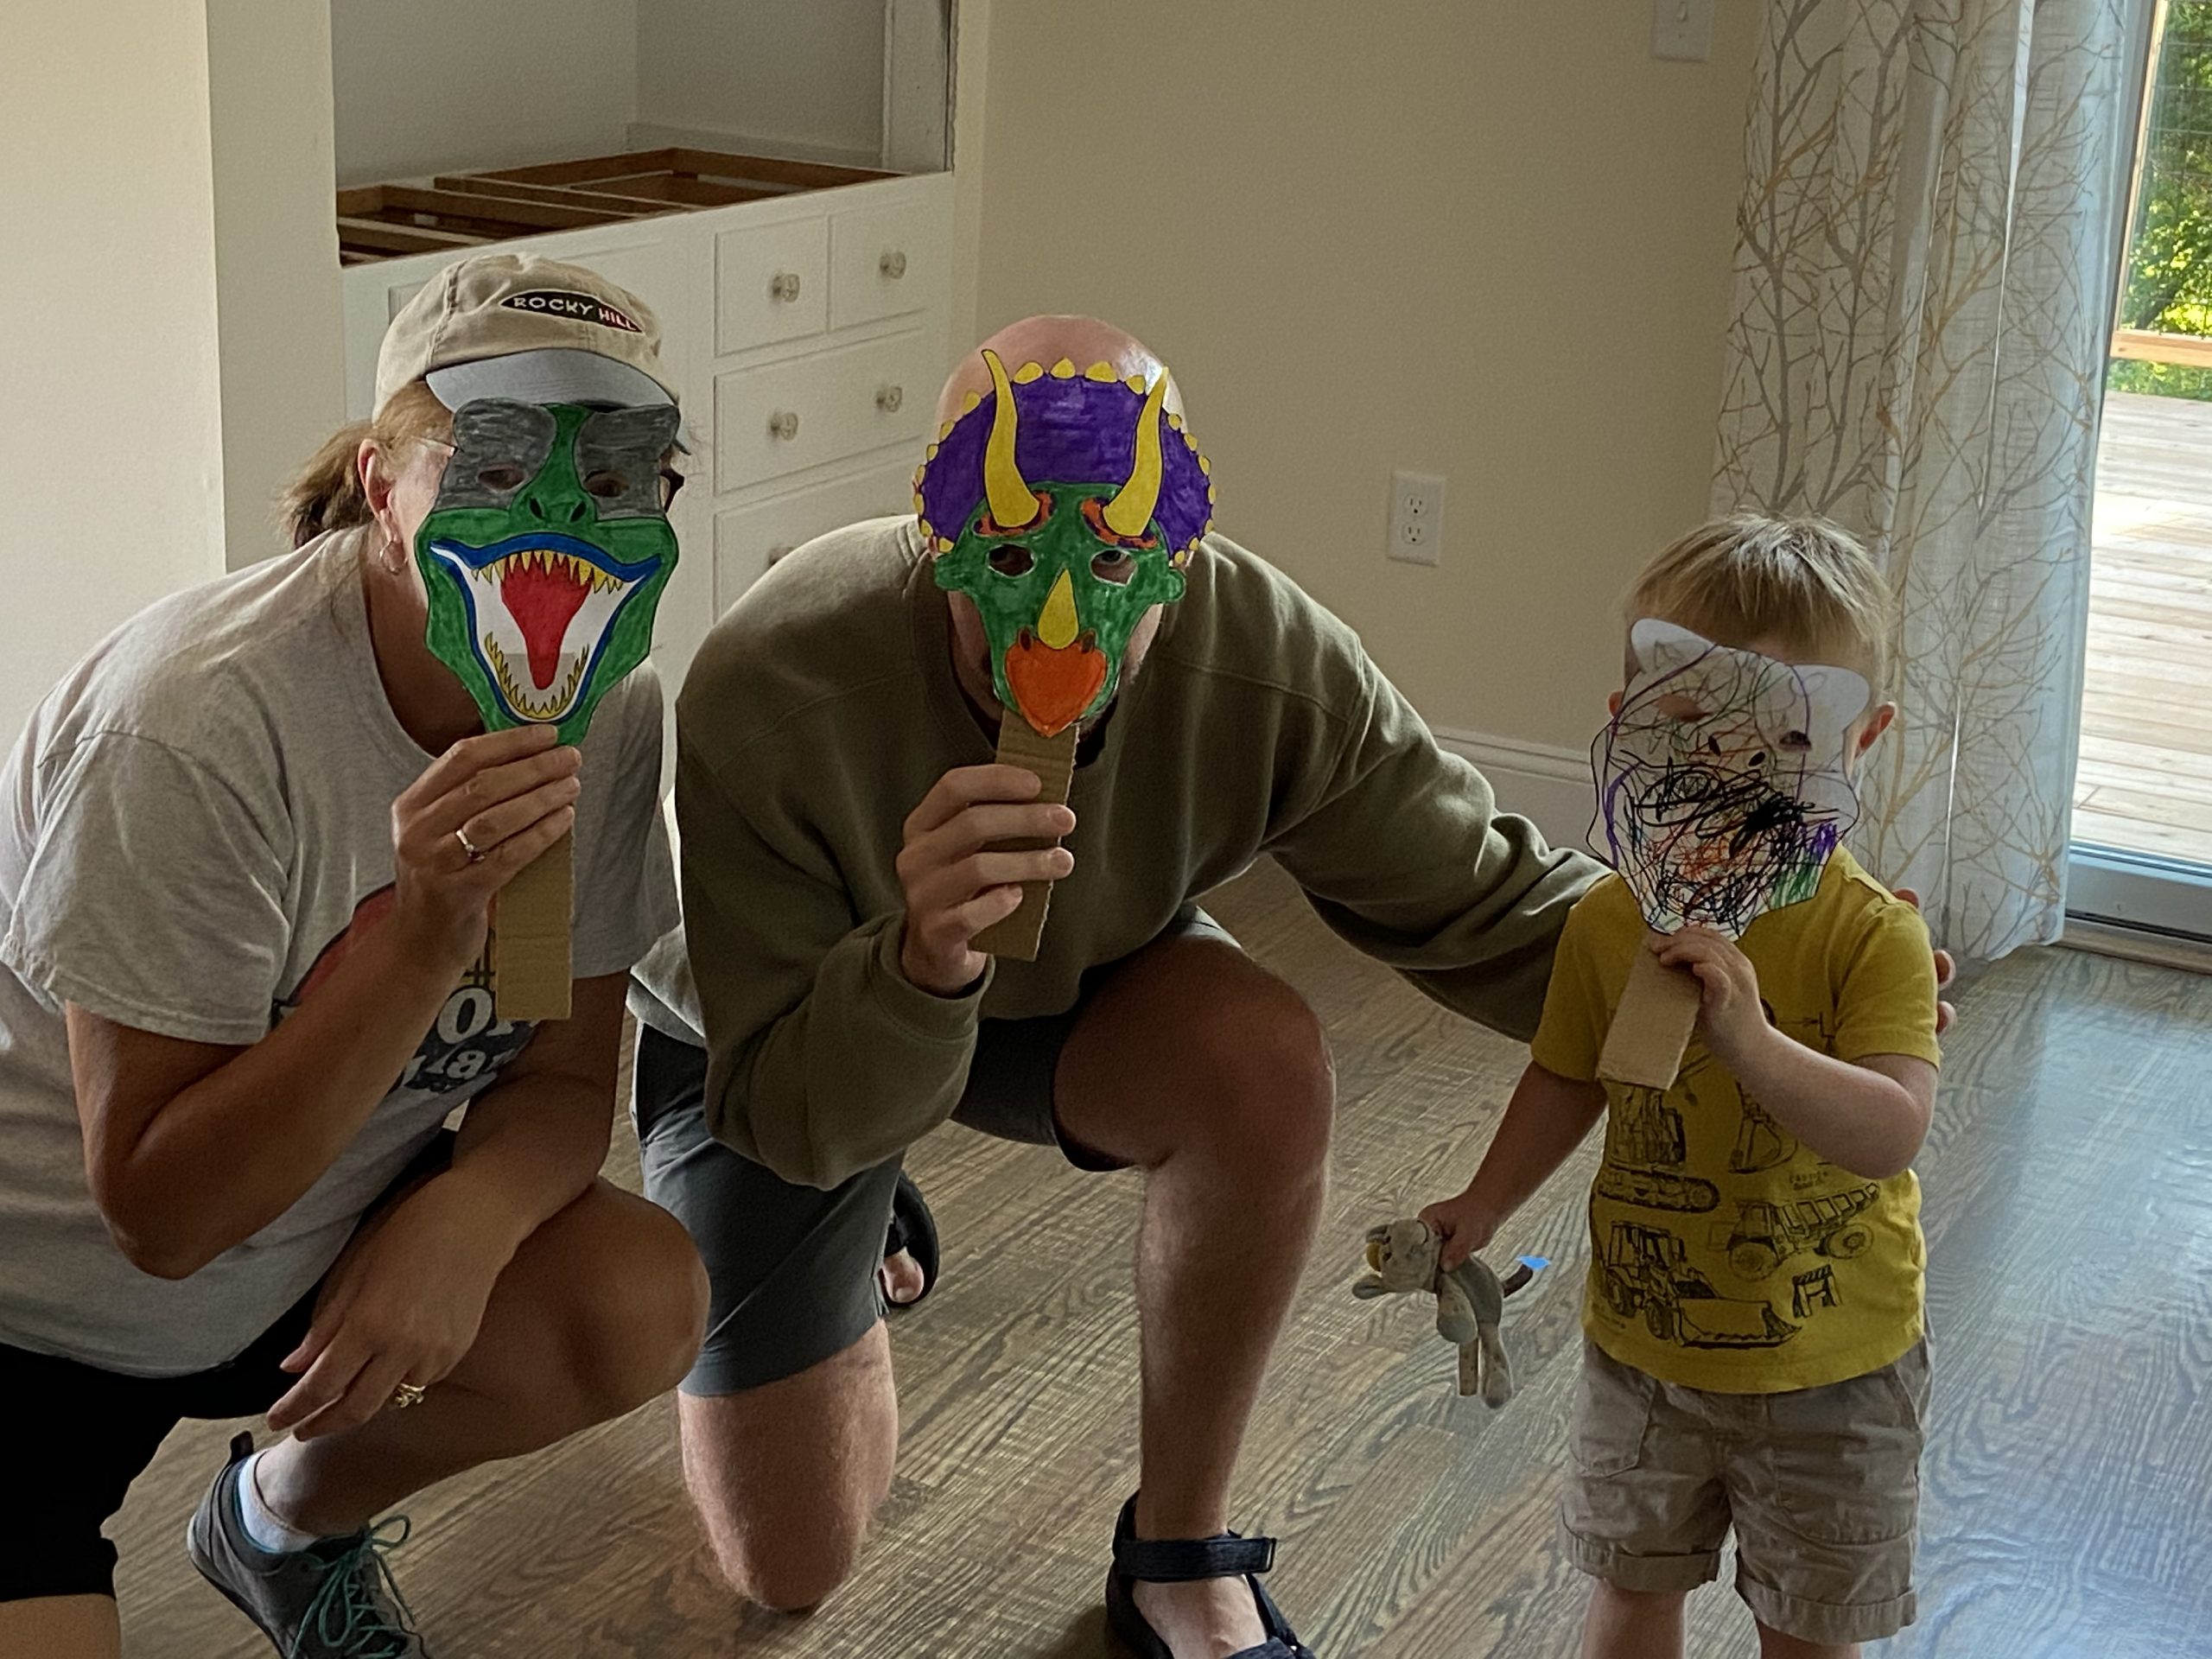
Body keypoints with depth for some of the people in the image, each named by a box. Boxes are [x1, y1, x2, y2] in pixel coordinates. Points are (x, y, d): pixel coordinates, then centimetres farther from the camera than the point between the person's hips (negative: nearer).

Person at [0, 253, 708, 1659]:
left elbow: (568, 1077, -3)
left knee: (641, 1305, -16)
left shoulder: (608, 709, -10)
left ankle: (285, 1521, 12)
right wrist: (428, 938, -38)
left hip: (300, 1251, 6)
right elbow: (162, 1210, -26)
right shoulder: (194, 724, -29)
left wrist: (465, 1217, -26)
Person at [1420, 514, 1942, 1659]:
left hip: (1831, 1369, -3)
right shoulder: (1608, 922, -8)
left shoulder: (1872, 936, -21)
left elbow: (1893, 1133, -31)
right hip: (1643, 1345, 4)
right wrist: (1486, 1204, 7)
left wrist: (1751, 1039, -42)